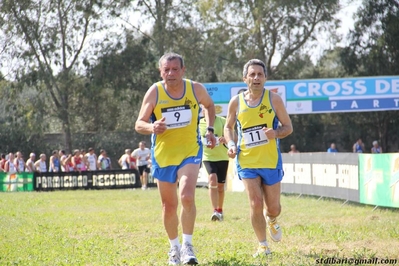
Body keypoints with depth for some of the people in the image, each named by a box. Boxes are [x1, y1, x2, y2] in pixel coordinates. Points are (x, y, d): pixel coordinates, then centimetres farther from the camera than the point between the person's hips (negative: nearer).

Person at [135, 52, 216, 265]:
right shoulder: (154, 92, -11)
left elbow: (209, 105, 15)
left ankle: (187, 245, -10)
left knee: (187, 196, -24)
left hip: (190, 151, -1)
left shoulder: (196, 89, -8)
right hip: (163, 154, 1)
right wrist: (152, 127, -31)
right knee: (169, 206, 9)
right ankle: (174, 246, 32)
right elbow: (139, 124, -9)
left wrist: (210, 130, 4)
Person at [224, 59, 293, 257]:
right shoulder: (236, 102, -2)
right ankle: (262, 245, 5)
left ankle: (271, 221, 46)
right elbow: (228, 127, 13)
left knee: (273, 208, 8)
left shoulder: (274, 99, -5)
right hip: (246, 162, 0)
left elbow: (288, 127, 0)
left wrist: (276, 133, -22)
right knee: (256, 204, -12)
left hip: (271, 161, 0)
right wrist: (231, 144, -7)